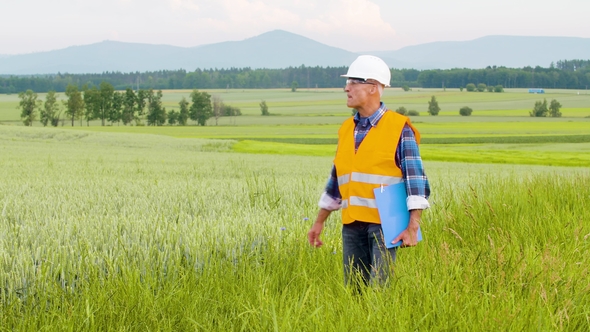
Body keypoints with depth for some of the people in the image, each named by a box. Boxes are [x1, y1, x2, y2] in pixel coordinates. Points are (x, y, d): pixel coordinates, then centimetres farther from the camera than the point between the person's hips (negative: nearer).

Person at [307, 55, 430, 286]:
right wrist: (319, 222, 21)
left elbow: (416, 179, -10)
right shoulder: (347, 129, 12)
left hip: (384, 223, -6)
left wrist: (413, 226, -20)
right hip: (352, 224, 6)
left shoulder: (399, 128, -6)